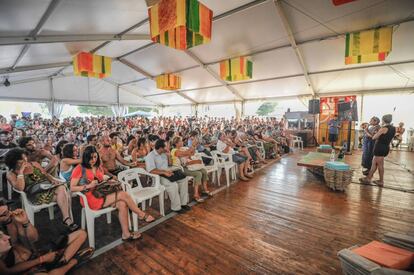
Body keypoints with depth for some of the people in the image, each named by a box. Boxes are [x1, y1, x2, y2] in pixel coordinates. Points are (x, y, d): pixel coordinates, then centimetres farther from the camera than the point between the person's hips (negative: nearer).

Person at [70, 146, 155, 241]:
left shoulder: (98, 167, 13)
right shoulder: (79, 169, -5)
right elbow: (72, 188, -8)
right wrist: (88, 186, -21)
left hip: (101, 195, 6)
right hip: (90, 199, -6)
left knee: (122, 204, -23)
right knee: (123, 194, -21)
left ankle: (126, 234, -15)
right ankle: (142, 215, -4)